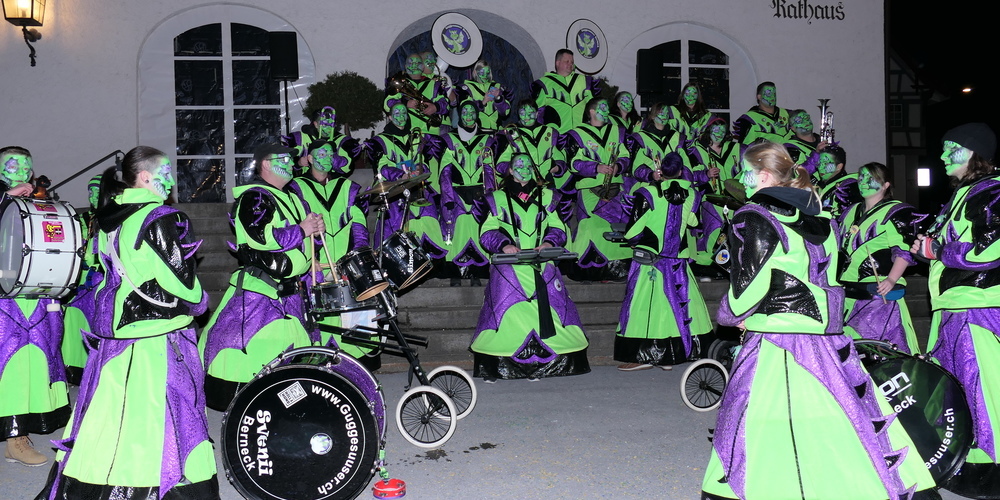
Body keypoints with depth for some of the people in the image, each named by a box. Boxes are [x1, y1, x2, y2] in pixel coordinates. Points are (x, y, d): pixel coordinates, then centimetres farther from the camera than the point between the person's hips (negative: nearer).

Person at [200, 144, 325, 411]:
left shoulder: (289, 198, 19)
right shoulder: (254, 197, -11)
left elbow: (298, 235, 31)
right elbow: (261, 236, -25)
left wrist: (314, 226, 8)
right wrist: (301, 231, -16)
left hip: (288, 292, 9)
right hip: (258, 291, -9)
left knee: (291, 345, 13)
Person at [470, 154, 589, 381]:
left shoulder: (544, 196, 20)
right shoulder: (497, 198, 12)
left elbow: (557, 227, 11)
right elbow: (487, 232, 2)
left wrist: (549, 242, -11)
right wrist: (504, 244, -19)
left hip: (542, 265, 3)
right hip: (509, 267, -2)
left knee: (552, 307, -9)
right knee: (502, 311, -13)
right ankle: (491, 368, -7)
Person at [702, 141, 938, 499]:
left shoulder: (754, 218, -9)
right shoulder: (818, 218, 13)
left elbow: (748, 283, -13)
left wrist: (731, 316, 6)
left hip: (776, 346, -7)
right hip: (827, 337, 7)